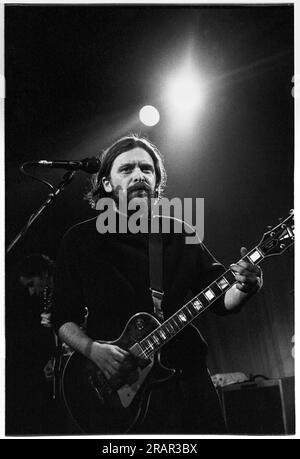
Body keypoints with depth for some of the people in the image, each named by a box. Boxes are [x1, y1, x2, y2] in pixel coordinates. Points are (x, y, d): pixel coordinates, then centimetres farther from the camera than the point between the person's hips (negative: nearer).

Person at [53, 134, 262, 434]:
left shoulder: (180, 235, 9)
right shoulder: (81, 240, 2)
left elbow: (221, 301, 6)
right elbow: (64, 319, 3)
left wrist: (243, 288, -16)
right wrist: (92, 349, -16)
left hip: (189, 381, 3)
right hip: (119, 393, -2)